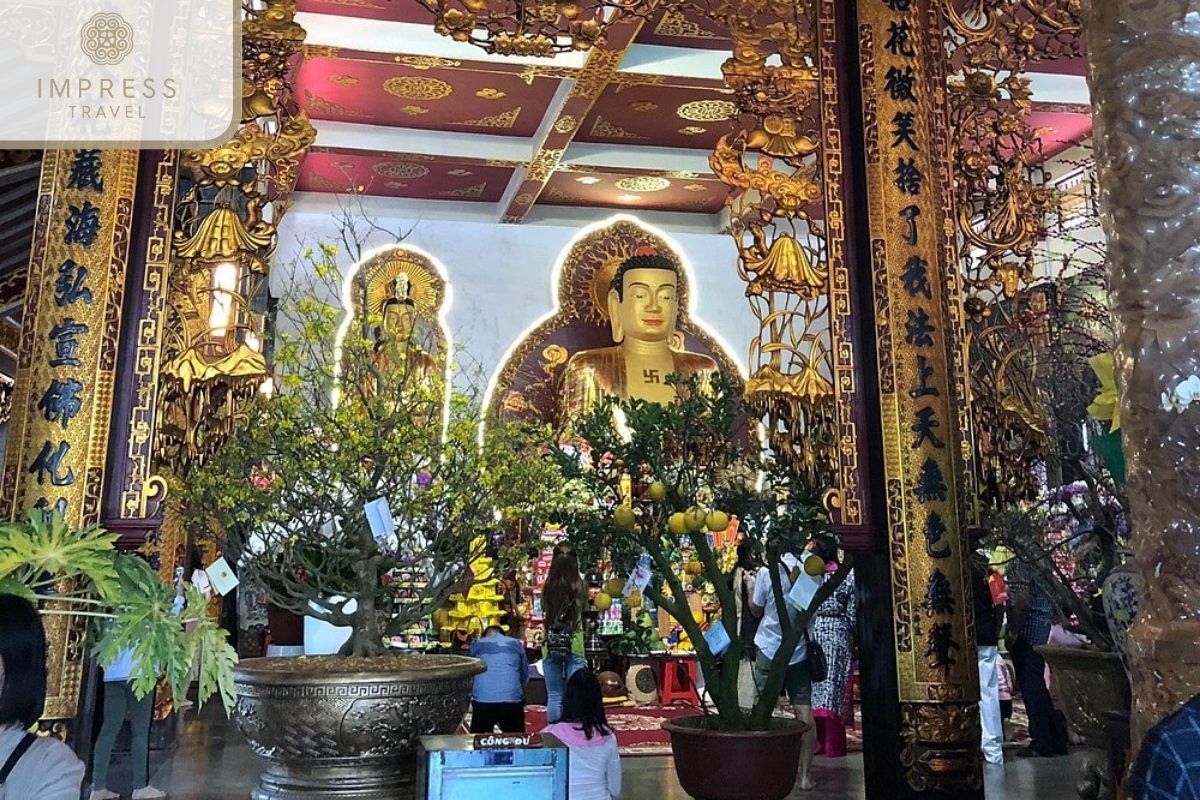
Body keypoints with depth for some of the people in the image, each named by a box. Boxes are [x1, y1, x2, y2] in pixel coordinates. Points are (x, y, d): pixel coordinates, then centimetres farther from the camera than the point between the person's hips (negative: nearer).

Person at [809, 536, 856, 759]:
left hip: (812, 634, 1)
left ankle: (817, 741, 10)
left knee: (814, 689, 8)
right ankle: (833, 746, 3)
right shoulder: (846, 577, -4)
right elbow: (852, 614, -2)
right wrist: (849, 630, 11)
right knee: (834, 689, 2)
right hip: (838, 636, -1)